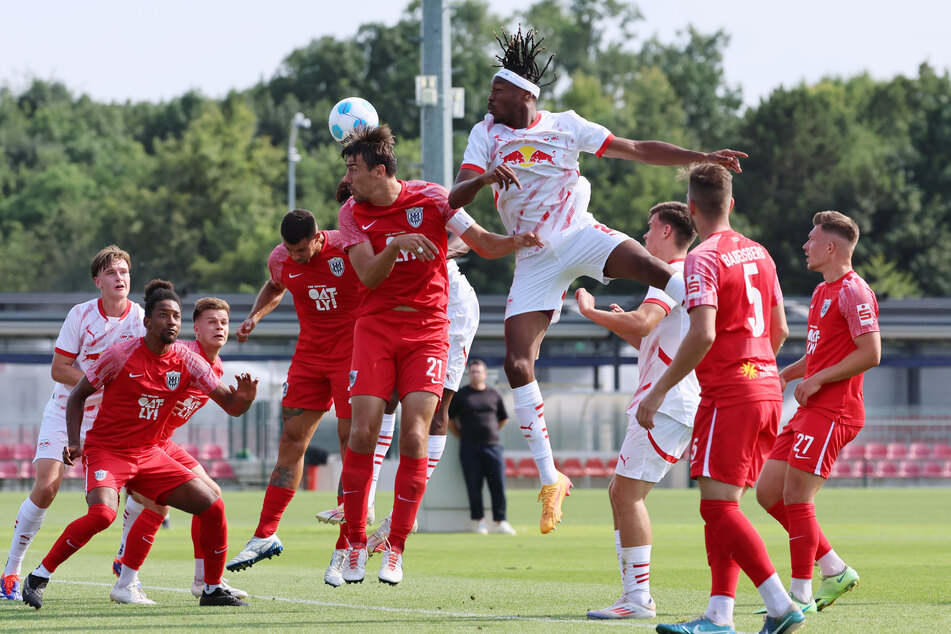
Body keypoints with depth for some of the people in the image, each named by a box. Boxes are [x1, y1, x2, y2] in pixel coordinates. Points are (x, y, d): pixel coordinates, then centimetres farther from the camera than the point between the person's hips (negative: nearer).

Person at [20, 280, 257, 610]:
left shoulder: (188, 362, -2)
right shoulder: (121, 355, -12)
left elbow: (231, 406, -2)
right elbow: (77, 395, -1)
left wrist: (244, 397, -26)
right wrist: (74, 443, -12)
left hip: (149, 455, 5)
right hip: (106, 450, -5)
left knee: (212, 506, -6)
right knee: (102, 513, -33)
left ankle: (213, 589, 10)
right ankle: (39, 577, -19)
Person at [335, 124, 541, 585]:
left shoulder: (431, 198, -3)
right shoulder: (352, 213, 1)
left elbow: (484, 244, 1)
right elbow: (368, 276, -10)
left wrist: (515, 241, -19)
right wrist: (396, 244, -27)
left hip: (427, 329, -1)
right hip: (375, 327, 1)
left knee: (414, 438, -11)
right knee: (362, 434, -9)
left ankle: (395, 548, -2)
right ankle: (355, 543, 5)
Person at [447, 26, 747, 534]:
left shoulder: (563, 126, 2)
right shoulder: (485, 133, 4)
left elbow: (637, 150, 3)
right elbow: (455, 199, -6)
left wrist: (702, 158, -5)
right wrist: (484, 178, -29)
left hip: (578, 233, -2)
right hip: (533, 258, 2)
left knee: (649, 265, -32)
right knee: (517, 363, -10)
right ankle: (549, 479, -1)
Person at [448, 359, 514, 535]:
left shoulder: (494, 395, 11)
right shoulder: (461, 395, 4)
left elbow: (503, 418, 22)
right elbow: (449, 419, 8)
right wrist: (462, 436, 7)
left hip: (493, 446, 2)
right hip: (469, 448, -2)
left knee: (498, 485, -3)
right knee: (474, 486, -1)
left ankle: (500, 522, 2)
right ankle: (478, 521, 8)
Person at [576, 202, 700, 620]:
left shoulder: (675, 273, -10)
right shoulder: (680, 276, 24)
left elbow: (643, 322, -26)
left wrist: (591, 311, -14)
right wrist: (621, 326, 18)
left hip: (667, 405, -11)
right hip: (658, 405, 11)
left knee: (627, 492, -14)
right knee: (622, 492, 11)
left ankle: (639, 599, -15)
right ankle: (633, 593, 10)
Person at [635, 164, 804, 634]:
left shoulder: (703, 259, -11)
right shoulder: (758, 253, 14)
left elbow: (703, 335, -22)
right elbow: (779, 330, 20)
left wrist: (658, 392, -17)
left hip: (728, 396, -8)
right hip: (766, 387, 8)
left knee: (717, 505, -8)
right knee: (724, 505, 10)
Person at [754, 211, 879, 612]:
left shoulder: (853, 292, -11)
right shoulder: (822, 291, 20)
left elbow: (870, 354, -19)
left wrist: (816, 380, -16)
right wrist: (786, 374, 14)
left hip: (832, 412, -10)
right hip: (811, 412, 10)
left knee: (795, 497, -11)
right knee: (768, 493, 7)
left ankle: (800, 595, -3)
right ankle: (835, 571, 14)